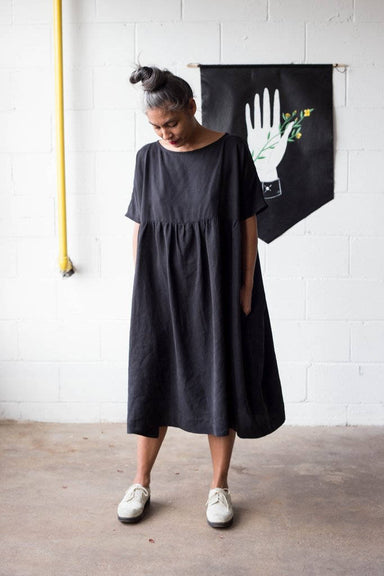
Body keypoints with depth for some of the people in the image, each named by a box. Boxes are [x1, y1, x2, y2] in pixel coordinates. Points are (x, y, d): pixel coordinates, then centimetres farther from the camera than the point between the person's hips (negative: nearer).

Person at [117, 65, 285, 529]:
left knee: (221, 381, 5)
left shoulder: (231, 151, -3)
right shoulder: (149, 158, 4)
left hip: (217, 285, -2)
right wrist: (141, 288, 3)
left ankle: (219, 487, 20)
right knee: (154, 378, 6)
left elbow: (248, 222, -3)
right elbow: (140, 227, 6)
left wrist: (245, 288, -7)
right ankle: (141, 483, 22)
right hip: (162, 286, 2)